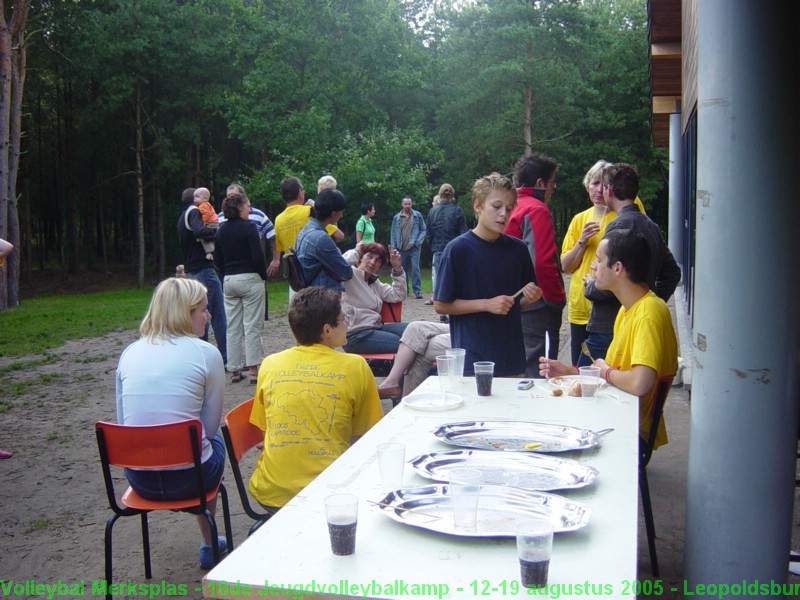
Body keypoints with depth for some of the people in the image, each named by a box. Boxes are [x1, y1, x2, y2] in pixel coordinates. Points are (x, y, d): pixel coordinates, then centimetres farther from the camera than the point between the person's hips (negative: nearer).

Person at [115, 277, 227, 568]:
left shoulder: (129, 353, 5)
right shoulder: (206, 353, -8)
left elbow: (123, 422, 11)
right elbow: (210, 425, -4)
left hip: (138, 479, 5)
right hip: (188, 478, -4)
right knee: (215, 440, 29)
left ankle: (210, 543, 43)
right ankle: (208, 546, 37)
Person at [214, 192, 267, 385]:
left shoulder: (221, 230, 9)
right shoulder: (249, 227, -10)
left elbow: (217, 259, 12)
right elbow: (257, 256, -15)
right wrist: (263, 276, -2)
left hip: (228, 281, 6)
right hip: (250, 279, -6)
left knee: (232, 327, 8)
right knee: (252, 326, -2)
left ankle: (235, 370, 12)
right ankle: (253, 370, -3)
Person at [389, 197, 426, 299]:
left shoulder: (417, 215, 3)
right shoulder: (396, 218, 8)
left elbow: (423, 230, 4)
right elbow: (393, 234, 10)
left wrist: (418, 242, -9)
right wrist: (393, 248, 4)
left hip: (414, 248, -3)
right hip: (402, 249, 3)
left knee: (415, 269, -11)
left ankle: (417, 291, -9)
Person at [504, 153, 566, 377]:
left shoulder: (513, 209, 12)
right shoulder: (537, 210, -13)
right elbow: (542, 263, -22)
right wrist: (558, 299, -9)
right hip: (537, 308, -9)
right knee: (537, 373, -5)